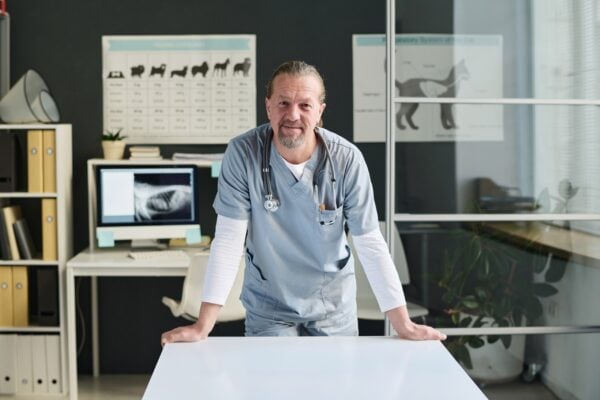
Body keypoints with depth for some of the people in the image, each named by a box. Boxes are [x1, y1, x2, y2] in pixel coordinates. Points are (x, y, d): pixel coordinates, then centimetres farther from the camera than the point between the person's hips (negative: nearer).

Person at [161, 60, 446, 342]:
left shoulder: (347, 159, -17)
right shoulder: (243, 153, -19)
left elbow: (370, 244, -12)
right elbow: (228, 238, -17)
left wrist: (403, 325, -12)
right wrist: (203, 326, -20)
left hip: (334, 304, 1)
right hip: (268, 305, -1)